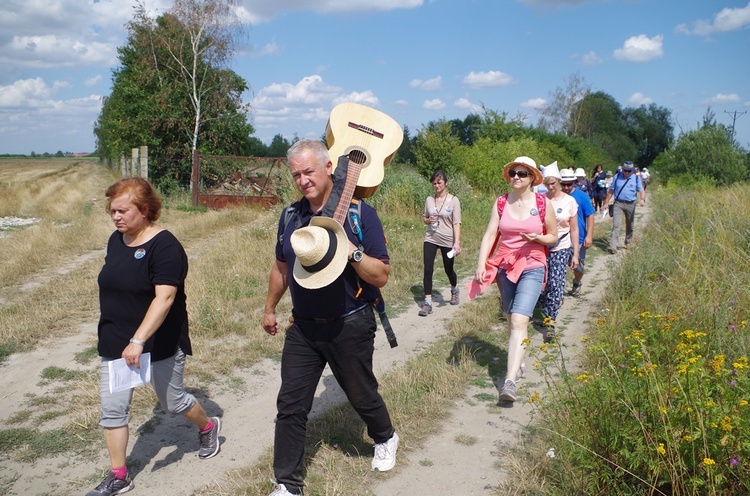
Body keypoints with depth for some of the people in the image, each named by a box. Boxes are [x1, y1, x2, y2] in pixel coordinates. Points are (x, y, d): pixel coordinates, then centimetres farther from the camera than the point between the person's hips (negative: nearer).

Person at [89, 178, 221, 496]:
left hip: (160, 344, -6)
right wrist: (116, 336, 19)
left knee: (172, 401, 11)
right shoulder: (116, 240, 4)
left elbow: (164, 297, -28)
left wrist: (139, 340, -35)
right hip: (115, 344, 7)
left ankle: (208, 426, 41)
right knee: (112, 409, 5)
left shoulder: (164, 246, -20)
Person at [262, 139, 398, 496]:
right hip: (303, 327, 4)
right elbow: (281, 267, 17)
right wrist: (270, 308, 23)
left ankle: (385, 439, 47)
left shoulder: (360, 213, -13)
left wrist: (351, 251, -29)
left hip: (350, 327, -3)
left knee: (362, 396, 16)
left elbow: (381, 276, -14)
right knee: (290, 406, 3)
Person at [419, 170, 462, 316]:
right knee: (428, 269, -8)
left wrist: (457, 242, -19)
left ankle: (454, 290, 43)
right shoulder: (429, 200, 3)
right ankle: (427, 303, -4)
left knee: (448, 269, 11)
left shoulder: (453, 200, -7)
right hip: (430, 239, 2)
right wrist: (428, 220, -9)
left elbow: (456, 223, -10)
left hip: (447, 240, -2)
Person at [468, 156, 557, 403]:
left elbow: (553, 237, 6)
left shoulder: (543, 204, -3)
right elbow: (489, 235, -1)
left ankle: (510, 380, -21)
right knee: (511, 319, 14)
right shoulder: (501, 203, 3)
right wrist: (481, 265, -12)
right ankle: (517, 361, 36)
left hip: (532, 268, -3)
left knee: (519, 321, -17)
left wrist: (537, 238, -16)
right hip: (504, 266, 4)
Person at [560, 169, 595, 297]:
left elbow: (590, 216, -5)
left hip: (578, 239, 0)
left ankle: (576, 284, 41)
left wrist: (589, 236, -11)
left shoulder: (581, 196, -7)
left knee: (578, 267, 12)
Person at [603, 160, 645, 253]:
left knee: (630, 225, 15)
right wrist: (606, 203, 7)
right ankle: (613, 246, -19)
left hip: (630, 205, 1)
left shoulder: (636, 178, 1)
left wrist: (642, 199, -27)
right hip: (618, 204, -1)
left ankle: (628, 242, 36)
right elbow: (611, 190, 8)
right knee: (616, 225, -13)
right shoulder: (617, 177, 4)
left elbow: (641, 190, -6)